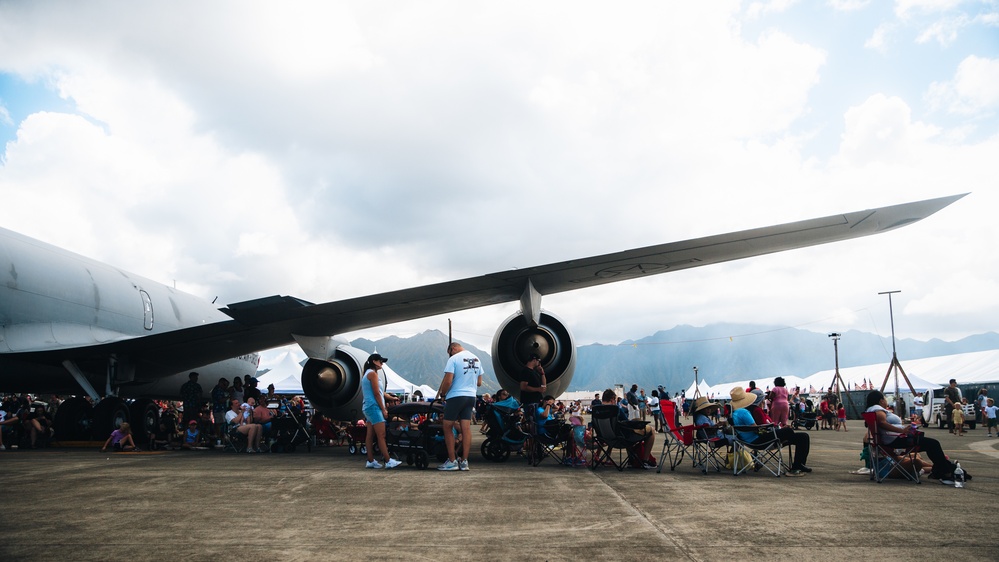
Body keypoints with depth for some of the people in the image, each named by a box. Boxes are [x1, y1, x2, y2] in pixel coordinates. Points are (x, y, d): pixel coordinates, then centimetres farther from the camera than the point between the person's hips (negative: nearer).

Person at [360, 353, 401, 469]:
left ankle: (370, 461, 8)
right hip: (374, 407, -10)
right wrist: (383, 409, -12)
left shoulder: (367, 374, 20)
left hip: (367, 407, 10)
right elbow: (376, 393, -14)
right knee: (381, 435, -12)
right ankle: (388, 461, -13)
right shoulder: (373, 373, -10)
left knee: (370, 436, 7)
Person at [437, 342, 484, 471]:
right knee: (466, 428, 5)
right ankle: (464, 462, 5)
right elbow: (479, 382, 16)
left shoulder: (453, 359, -10)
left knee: (448, 427, 3)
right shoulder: (476, 359, 12)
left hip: (456, 396, -6)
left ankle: (452, 461, 1)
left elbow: (448, 381, -16)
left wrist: (442, 394, 0)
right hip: (471, 396, 6)